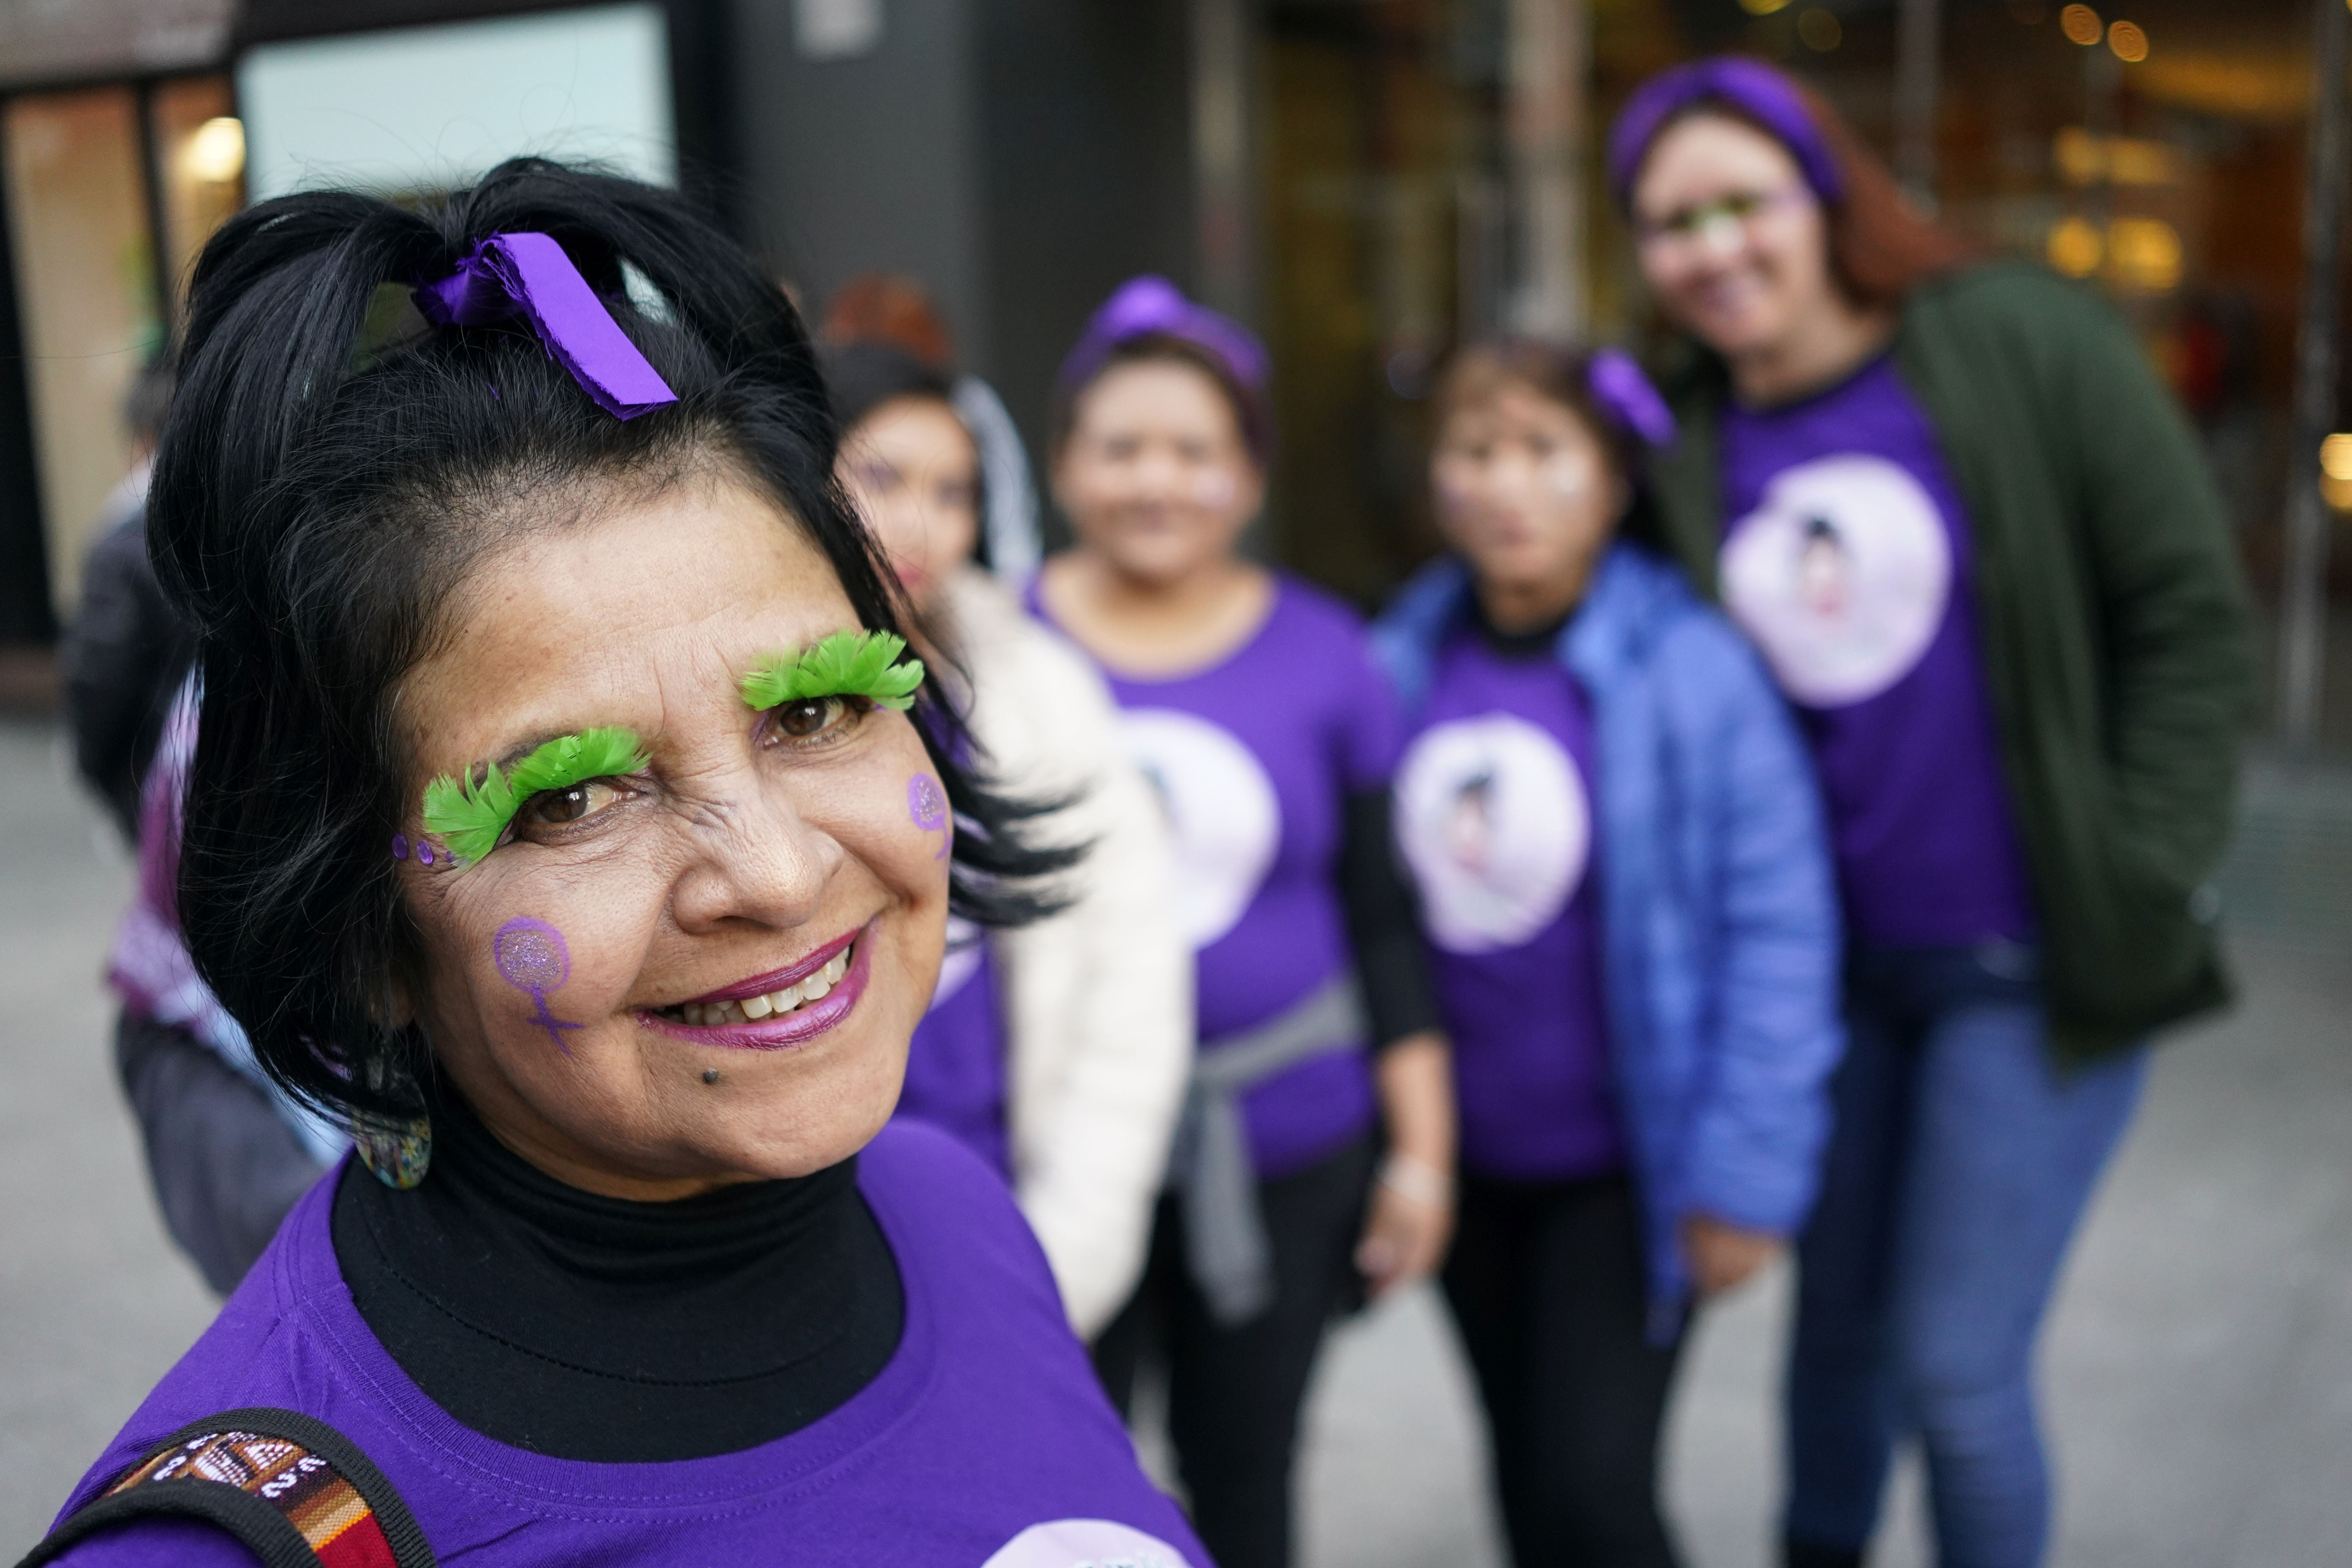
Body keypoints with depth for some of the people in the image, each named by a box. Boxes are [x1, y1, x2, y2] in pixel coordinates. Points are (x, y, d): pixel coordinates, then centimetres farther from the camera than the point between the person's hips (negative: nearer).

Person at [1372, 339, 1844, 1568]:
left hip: (1624, 1162, -4)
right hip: (1465, 1159, 4)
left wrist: (1747, 1174, -14)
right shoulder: (1398, 667, -4)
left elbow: (1777, 927, -14)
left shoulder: (1692, 671, -16)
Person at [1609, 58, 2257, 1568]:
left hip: (2031, 970, -4)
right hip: (1829, 971, 4)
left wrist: (2142, 888, -11)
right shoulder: (1684, 451, 2)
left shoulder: (2026, 342, -8)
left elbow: (2190, 620, -7)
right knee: (1841, 1330, 17)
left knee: (1955, 1368, -2)